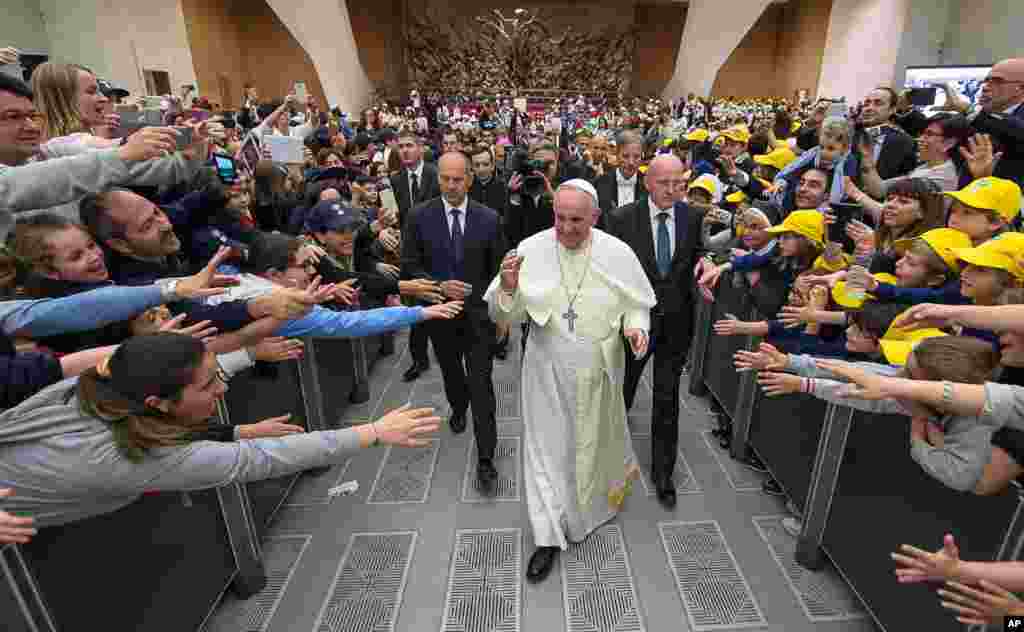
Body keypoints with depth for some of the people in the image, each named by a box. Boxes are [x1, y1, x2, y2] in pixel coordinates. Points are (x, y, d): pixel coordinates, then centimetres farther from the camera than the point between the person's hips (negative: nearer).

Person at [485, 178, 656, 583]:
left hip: (598, 371, 1)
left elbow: (637, 306, 3)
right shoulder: (530, 250, -11)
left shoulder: (618, 253, -10)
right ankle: (550, 535, 26)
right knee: (547, 447, 7)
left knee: (595, 442, 22)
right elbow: (504, 315, -9)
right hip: (547, 371, 0)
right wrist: (508, 287, -30)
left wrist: (636, 327, -18)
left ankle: (606, 492, 55)